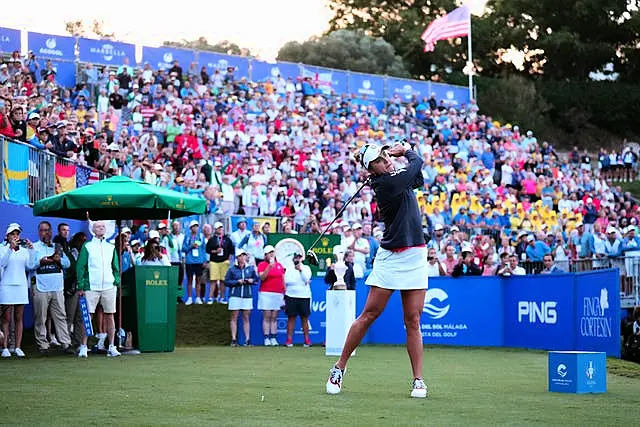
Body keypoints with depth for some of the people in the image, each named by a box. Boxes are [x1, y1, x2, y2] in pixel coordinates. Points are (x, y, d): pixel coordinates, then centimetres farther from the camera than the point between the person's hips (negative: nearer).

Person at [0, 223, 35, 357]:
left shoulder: (23, 250, 10)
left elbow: (30, 266, 0)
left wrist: (30, 250, -10)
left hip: (21, 286, 3)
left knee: (19, 318, 2)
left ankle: (18, 347, 4)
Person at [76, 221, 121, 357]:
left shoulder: (111, 247, 14)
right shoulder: (87, 246, 5)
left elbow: (116, 268, 19)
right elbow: (80, 267, 2)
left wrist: (117, 282, 7)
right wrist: (80, 287, -5)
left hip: (109, 287, 3)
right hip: (91, 287, -3)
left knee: (110, 316, 3)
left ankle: (111, 347, 7)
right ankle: (83, 347, 0)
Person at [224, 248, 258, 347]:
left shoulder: (250, 268, 9)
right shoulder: (232, 269, 1)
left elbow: (256, 279, 17)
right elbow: (226, 281, -1)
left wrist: (252, 280, -4)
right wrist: (237, 282, -11)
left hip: (247, 295, 2)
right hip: (235, 296, -2)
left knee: (246, 318, 6)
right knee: (234, 317, -1)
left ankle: (247, 339, 7)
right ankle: (234, 340, 1)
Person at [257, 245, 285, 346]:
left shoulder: (280, 265, 15)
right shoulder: (262, 265, 2)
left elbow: (283, 280, 17)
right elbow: (261, 277, -12)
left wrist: (285, 294, 12)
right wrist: (269, 267, -19)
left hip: (278, 294, 4)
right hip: (266, 294, -4)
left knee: (274, 318, 3)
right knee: (267, 317, -5)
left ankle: (273, 338, 3)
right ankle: (266, 338, -6)